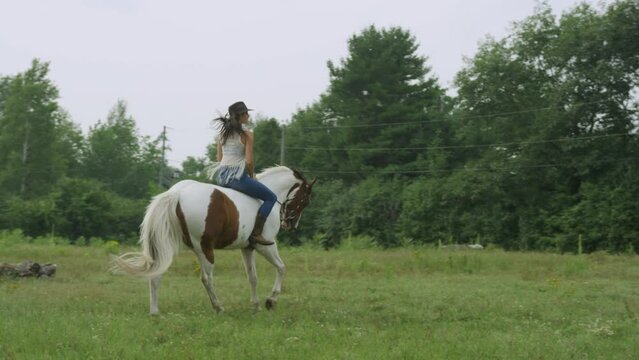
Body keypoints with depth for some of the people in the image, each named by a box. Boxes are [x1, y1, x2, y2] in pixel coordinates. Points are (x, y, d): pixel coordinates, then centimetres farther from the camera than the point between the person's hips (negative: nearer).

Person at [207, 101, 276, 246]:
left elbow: (219, 159, 15)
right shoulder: (247, 134, -7)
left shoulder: (222, 133, 12)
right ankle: (256, 233, -10)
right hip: (237, 176, -8)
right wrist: (252, 175, 7)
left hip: (221, 176, 8)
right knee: (271, 198, 2)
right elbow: (249, 161, -12)